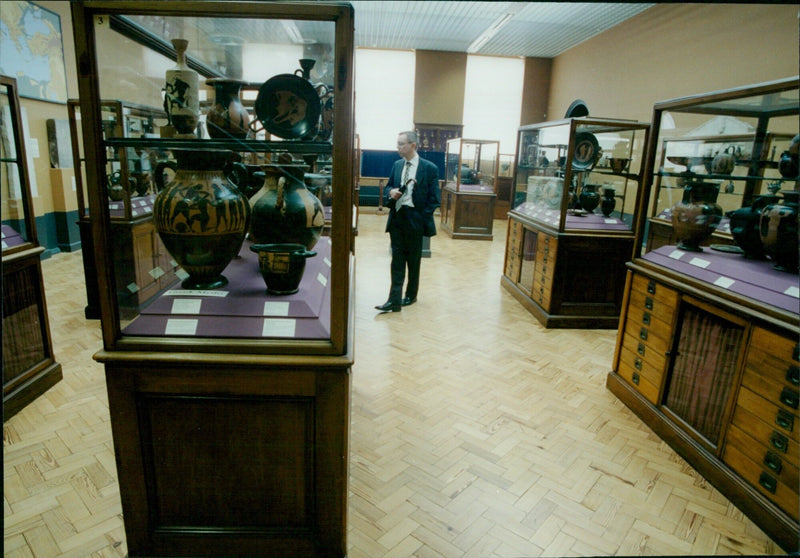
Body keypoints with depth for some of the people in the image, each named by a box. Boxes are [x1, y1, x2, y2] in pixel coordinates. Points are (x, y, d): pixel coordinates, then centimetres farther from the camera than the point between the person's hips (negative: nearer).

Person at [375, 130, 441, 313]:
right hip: (396, 217, 4)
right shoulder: (397, 165, 9)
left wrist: (423, 219, -11)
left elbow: (433, 199, -5)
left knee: (413, 260, 10)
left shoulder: (429, 168, -7)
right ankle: (394, 301, 2)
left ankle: (410, 295, 27)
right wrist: (390, 191, -5)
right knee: (397, 260, 1)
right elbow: (388, 186, 19)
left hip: (414, 220, -4)